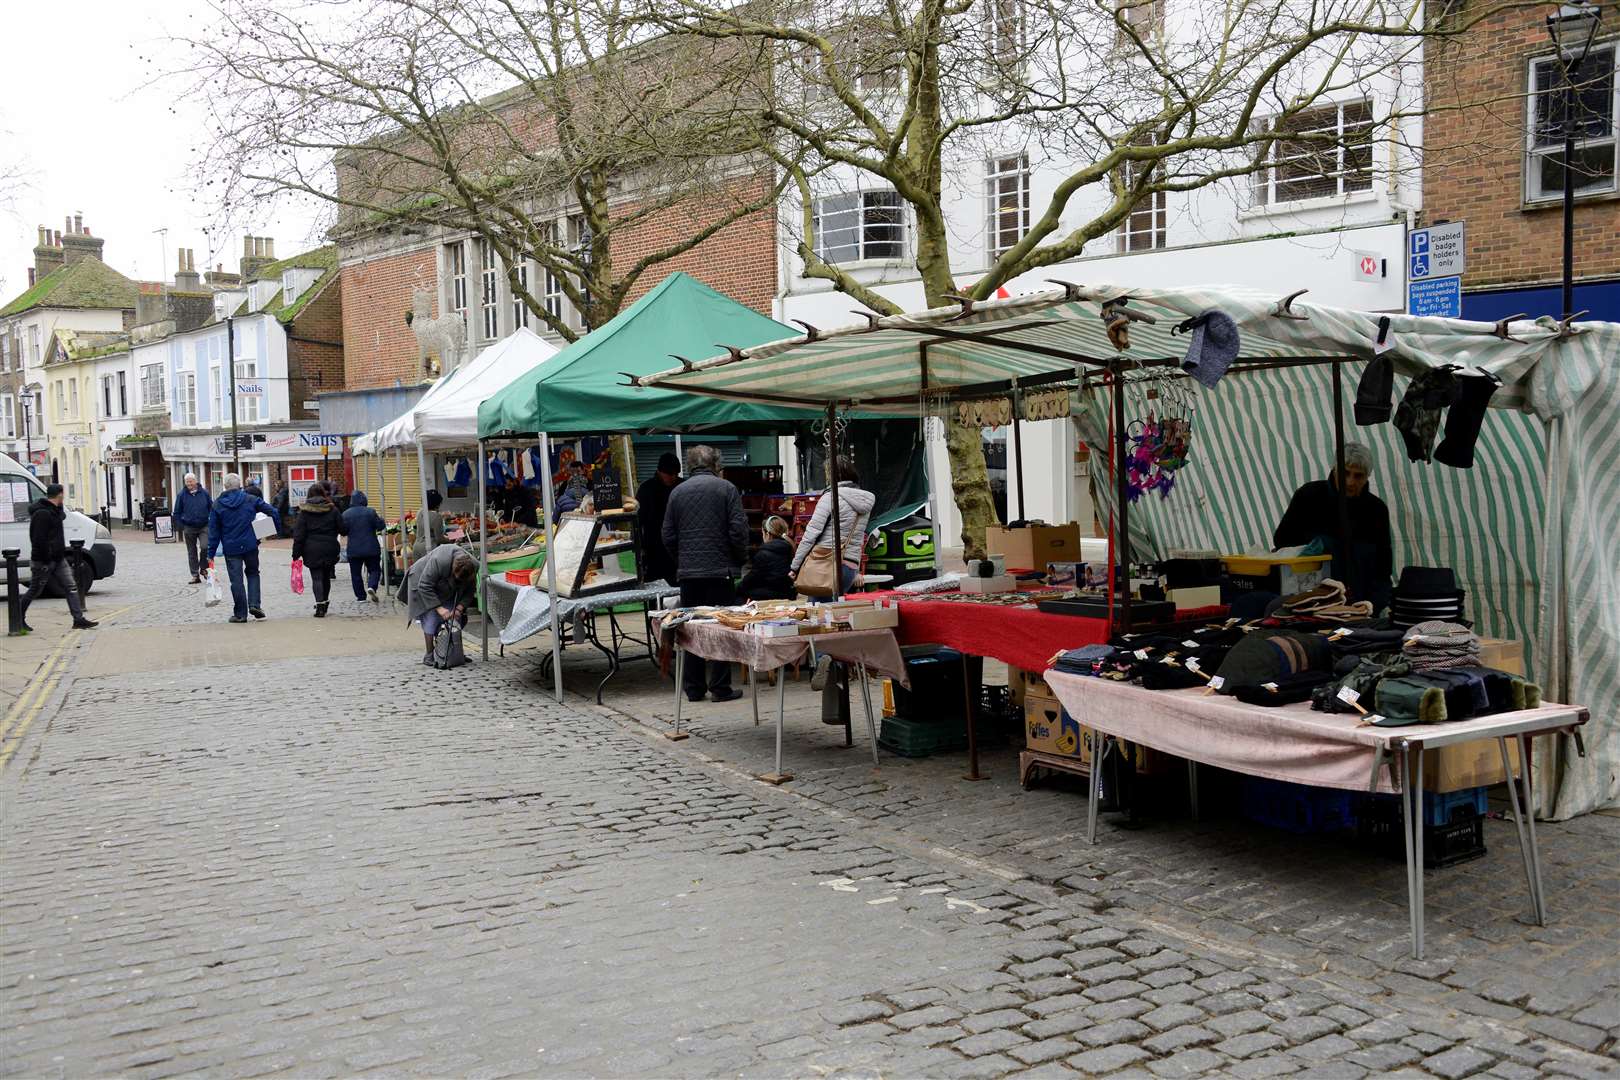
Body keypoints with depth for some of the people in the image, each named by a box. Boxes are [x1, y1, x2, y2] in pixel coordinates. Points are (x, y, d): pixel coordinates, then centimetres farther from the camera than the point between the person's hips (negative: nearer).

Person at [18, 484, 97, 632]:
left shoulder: (55, 511, 13)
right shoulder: (42, 513, -19)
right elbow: (39, 539, -23)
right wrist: (45, 560, -22)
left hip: (58, 559, 9)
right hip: (45, 560, -9)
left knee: (71, 587, 1)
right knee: (35, 590, 4)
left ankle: (79, 619, -1)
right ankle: (19, 619, 19)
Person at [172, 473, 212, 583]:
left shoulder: (204, 493, 1)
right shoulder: (182, 495, 1)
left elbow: (212, 508, 8)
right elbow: (177, 513, 6)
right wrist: (181, 527, -1)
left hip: (204, 527, -1)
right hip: (189, 528, 1)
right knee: (192, 552, 6)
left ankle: (203, 569, 4)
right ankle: (195, 575, 14)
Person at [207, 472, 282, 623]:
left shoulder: (217, 505, -2)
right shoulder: (250, 500, -1)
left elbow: (214, 531, -1)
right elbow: (273, 512, -3)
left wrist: (211, 554, 3)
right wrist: (278, 530, 10)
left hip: (231, 548, -1)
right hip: (250, 545, 1)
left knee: (236, 580, 3)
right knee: (253, 573, 18)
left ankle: (240, 613, 7)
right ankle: (254, 604, 2)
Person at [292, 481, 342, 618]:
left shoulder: (304, 511, -2)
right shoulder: (332, 509, 1)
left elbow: (299, 533, -3)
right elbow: (341, 527, 2)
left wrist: (296, 553, 0)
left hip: (312, 550, -2)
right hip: (329, 548, 2)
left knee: (316, 577, -1)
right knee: (326, 576, 16)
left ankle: (320, 605, -14)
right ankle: (325, 603, 26)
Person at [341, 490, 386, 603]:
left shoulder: (346, 514, -2)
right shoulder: (370, 512, -9)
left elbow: (343, 531, 3)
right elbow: (380, 526, -6)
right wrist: (381, 520, 14)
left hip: (353, 550, 1)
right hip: (371, 549, -1)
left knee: (356, 573, 10)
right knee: (374, 570, 7)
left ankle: (361, 596, 9)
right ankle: (371, 587, -18)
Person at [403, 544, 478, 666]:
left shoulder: (474, 566, -27)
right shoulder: (439, 561, -43)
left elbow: (469, 592, -12)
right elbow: (424, 587, -35)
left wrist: (460, 607, -25)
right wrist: (439, 608, -37)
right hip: (423, 582, -5)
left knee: (455, 617, -4)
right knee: (431, 617, -15)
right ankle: (429, 655, -9)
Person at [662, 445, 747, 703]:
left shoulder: (677, 492, 7)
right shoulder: (725, 488, -3)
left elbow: (667, 536, 7)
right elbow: (738, 529, -8)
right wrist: (739, 559, 6)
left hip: (687, 572, 3)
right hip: (720, 570, -3)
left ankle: (694, 688, 12)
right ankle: (720, 688, 2)